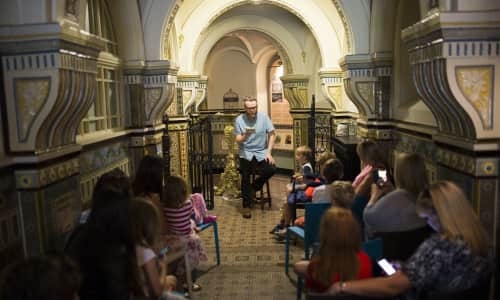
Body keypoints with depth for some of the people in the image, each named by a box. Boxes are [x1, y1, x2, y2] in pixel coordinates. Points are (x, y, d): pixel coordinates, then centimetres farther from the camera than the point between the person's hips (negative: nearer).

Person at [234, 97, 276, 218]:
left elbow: (272, 134, -1)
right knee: (245, 176, -24)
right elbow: (238, 141, -6)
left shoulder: (263, 116, -4)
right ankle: (246, 205, -8)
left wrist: (269, 152, -9)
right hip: (246, 153, -1)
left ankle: (254, 187, 5)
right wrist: (245, 135, -29)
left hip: (261, 152, 1)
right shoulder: (239, 119, -5)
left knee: (271, 169, -23)